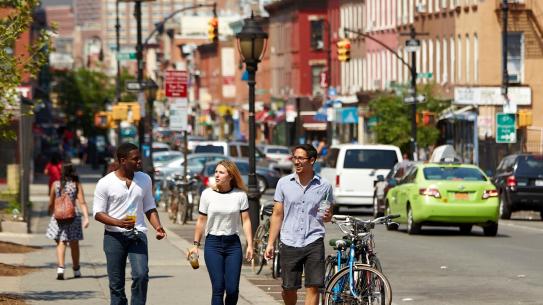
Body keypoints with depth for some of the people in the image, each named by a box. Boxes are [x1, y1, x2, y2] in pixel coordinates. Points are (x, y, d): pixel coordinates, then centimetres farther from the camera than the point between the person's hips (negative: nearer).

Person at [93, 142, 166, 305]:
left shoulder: (144, 179, 8)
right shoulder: (105, 183, -4)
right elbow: (98, 213, -3)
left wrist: (158, 227, -2)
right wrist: (118, 222, -20)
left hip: (137, 235, 2)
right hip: (114, 236, -2)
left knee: (141, 275, -18)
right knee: (116, 283, 3)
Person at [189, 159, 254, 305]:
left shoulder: (240, 195, 0)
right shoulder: (207, 194, 0)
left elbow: (246, 220, 1)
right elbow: (201, 221, 6)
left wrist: (250, 245, -4)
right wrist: (196, 245, 6)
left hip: (233, 244, 1)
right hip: (213, 244, -1)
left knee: (232, 289, -3)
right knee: (218, 288, -7)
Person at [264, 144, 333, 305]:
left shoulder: (324, 186, 2)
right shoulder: (284, 183, 4)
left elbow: (328, 216, 14)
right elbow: (277, 215, 8)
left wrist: (327, 216, -11)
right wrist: (270, 243, 4)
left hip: (314, 243, -1)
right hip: (289, 243, 1)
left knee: (313, 288, -9)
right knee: (289, 289, 5)